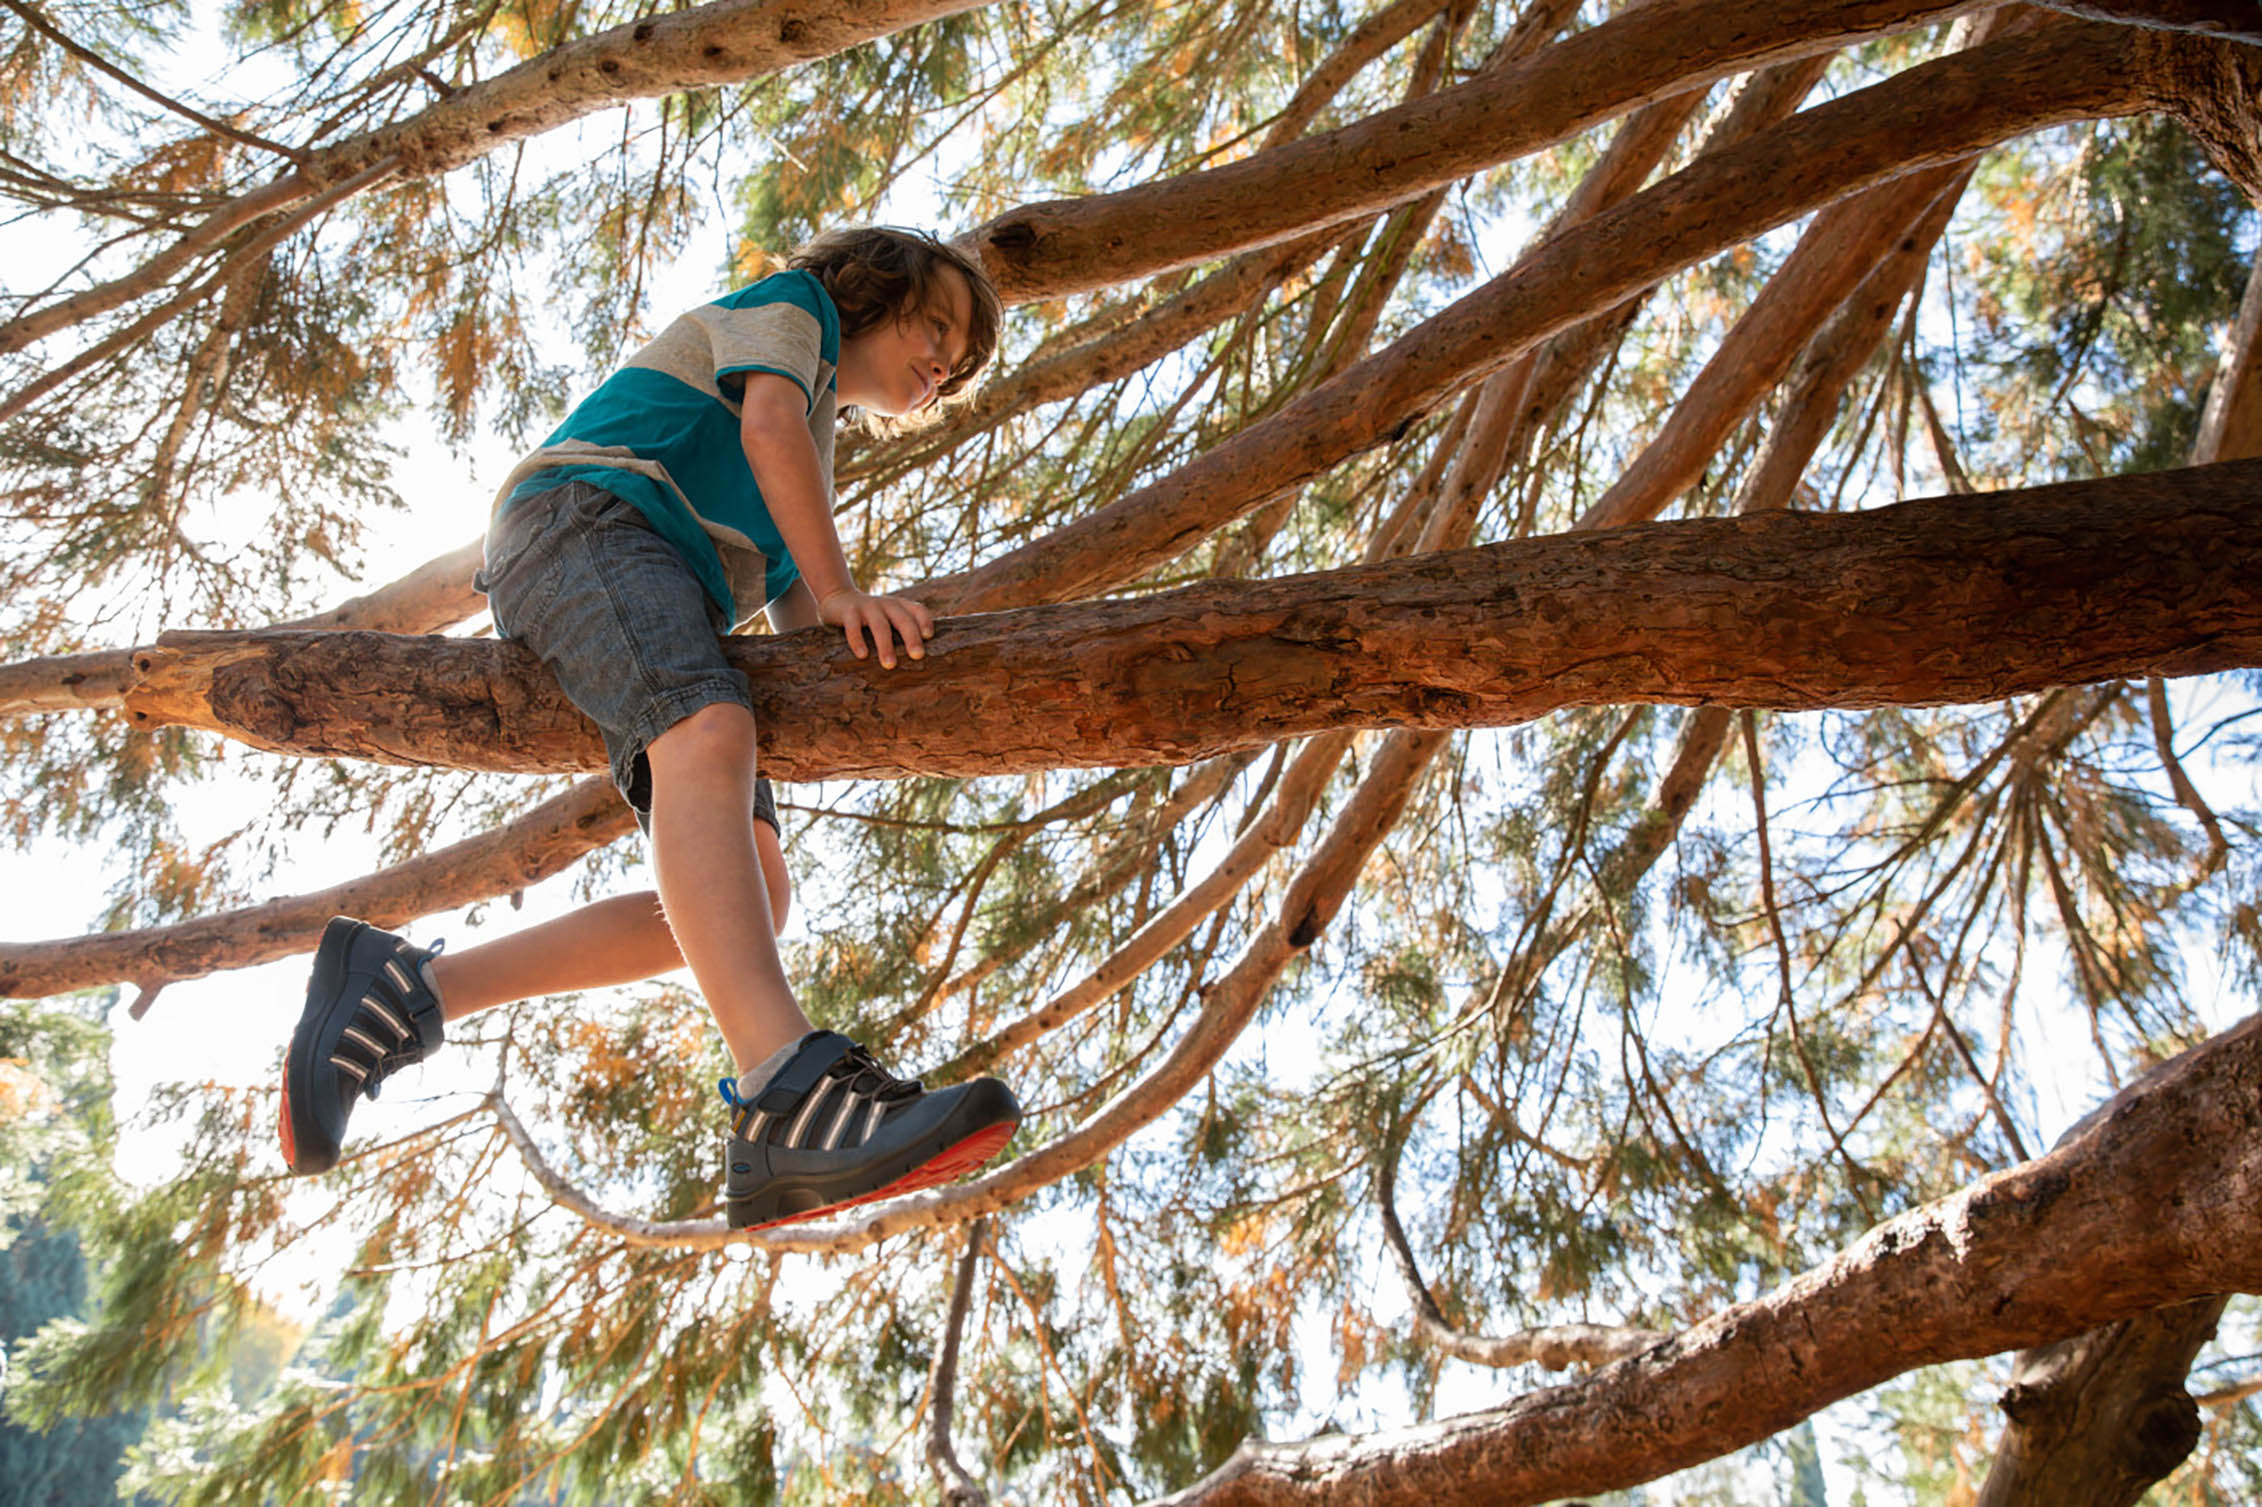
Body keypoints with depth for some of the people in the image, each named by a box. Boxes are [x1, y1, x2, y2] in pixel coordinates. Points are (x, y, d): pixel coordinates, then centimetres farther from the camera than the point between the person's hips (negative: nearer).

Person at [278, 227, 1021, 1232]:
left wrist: (865, 626, 3)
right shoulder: (790, 304, 17)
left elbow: (800, 629, 24)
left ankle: (405, 995, -12)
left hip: (665, 618, 8)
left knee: (744, 894, -12)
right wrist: (841, 591, -11)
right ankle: (789, 1098, -58)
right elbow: (768, 424, -4)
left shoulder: (813, 477, 36)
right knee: (708, 735, -37)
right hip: (586, 515, -8)